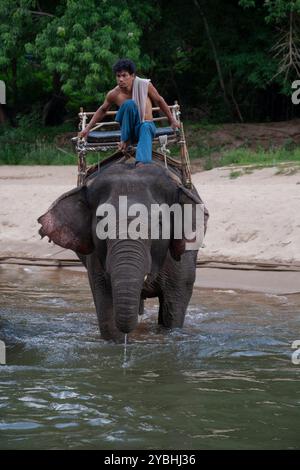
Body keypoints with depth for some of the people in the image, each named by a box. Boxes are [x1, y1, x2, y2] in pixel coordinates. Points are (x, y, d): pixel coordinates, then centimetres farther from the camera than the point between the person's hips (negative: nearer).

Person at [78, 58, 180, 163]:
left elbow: (159, 101, 4)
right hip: (129, 129, 0)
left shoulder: (145, 85, -12)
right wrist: (88, 128, 8)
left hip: (147, 125, 0)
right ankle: (125, 140, -19)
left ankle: (143, 163, -60)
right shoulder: (113, 94, -10)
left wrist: (172, 120, 10)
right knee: (129, 103, -29)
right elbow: (102, 110, 9)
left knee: (145, 128, -41)